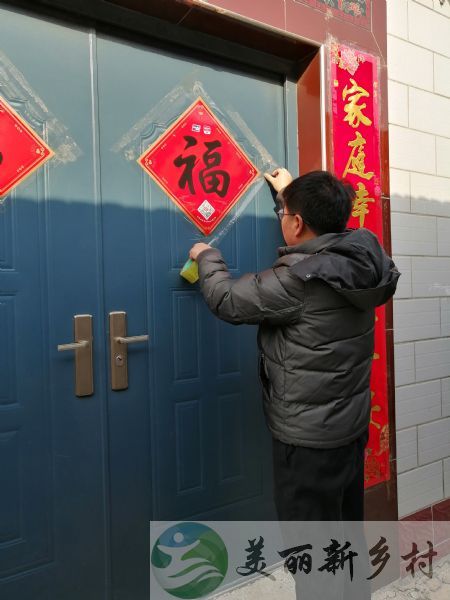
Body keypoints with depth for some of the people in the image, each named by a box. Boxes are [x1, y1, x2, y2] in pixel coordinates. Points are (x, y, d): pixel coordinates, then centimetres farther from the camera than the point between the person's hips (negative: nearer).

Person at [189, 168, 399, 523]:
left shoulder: (298, 281, -28)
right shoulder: (359, 258, -4)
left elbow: (227, 301, -15)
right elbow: (318, 233, 17)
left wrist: (207, 256, 3)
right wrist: (289, 194, 31)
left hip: (309, 439, -8)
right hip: (353, 426, 8)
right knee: (346, 520, 26)